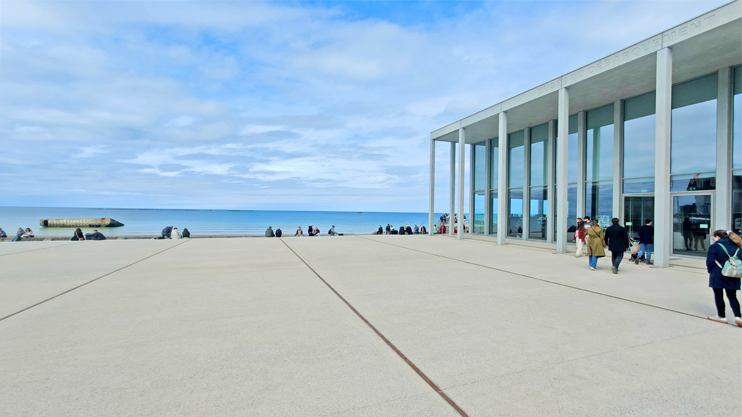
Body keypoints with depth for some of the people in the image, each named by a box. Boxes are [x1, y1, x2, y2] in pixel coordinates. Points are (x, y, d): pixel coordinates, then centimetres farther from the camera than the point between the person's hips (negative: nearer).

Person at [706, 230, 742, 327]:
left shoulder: (714, 246, -7)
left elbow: (710, 261, -11)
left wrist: (710, 270, 4)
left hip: (718, 275, -5)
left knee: (718, 295, 5)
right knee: (732, 297, 11)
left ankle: (722, 316, 12)